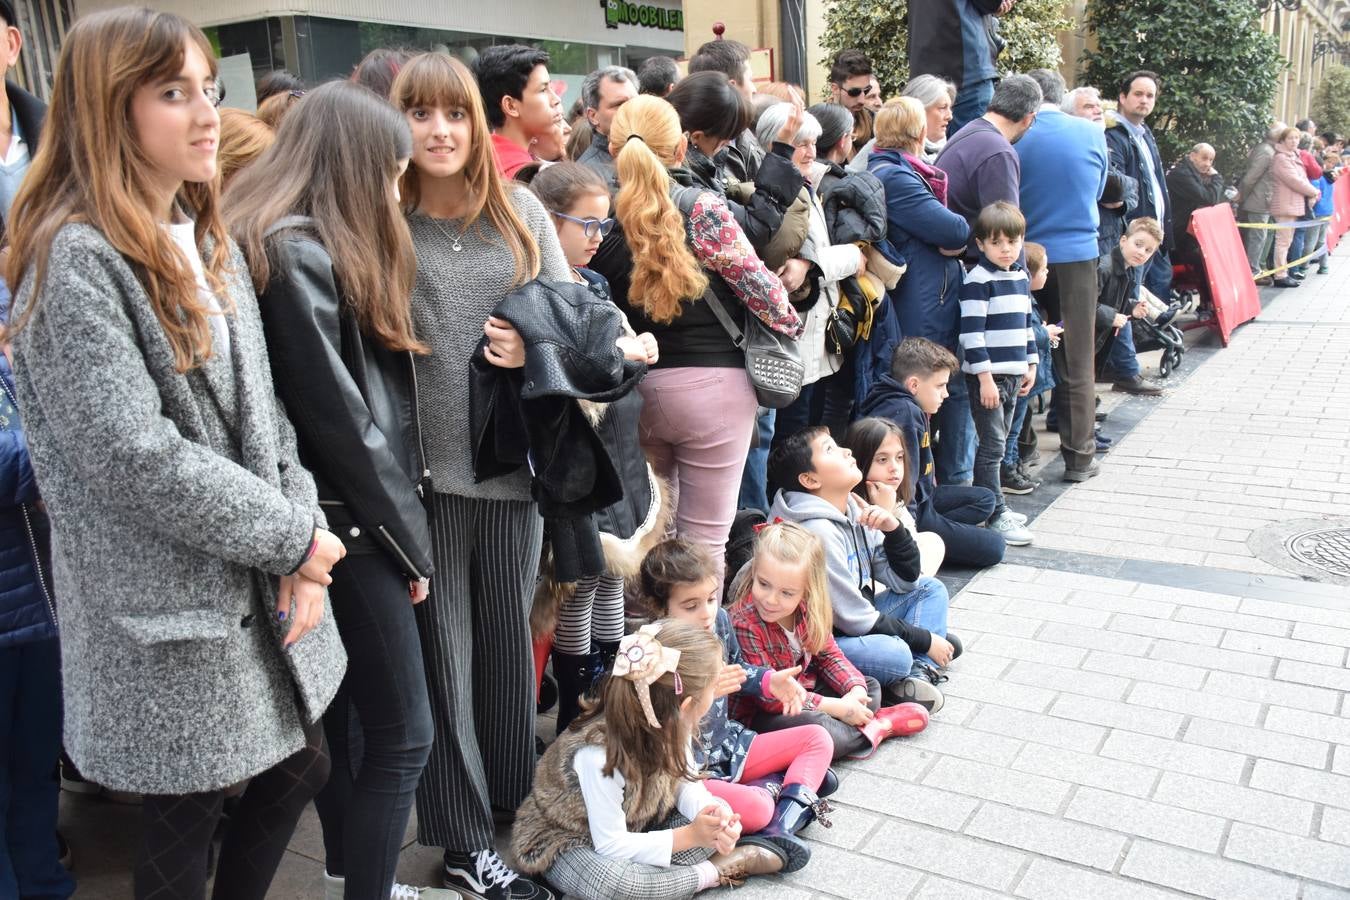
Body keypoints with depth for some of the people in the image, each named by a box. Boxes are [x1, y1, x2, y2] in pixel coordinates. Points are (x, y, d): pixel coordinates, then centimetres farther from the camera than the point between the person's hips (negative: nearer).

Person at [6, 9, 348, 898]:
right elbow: (129, 453, -23)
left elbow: (262, 406, 7)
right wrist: (291, 537, -16)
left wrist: (303, 532, -6)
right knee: (187, 817, 10)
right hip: (164, 608, -7)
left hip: (262, 583, 8)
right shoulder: (75, 257, -16)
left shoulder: (210, 240, 9)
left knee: (300, 769, 19)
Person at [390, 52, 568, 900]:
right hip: (423, 469, -3)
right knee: (444, 652, 7)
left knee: (509, 635, 16)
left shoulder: (520, 211, 7)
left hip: (513, 458, 3)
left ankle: (508, 793, 37)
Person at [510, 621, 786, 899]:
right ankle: (713, 872, -18)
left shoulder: (672, 722, -18)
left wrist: (715, 816, -28)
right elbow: (610, 846, -29)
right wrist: (690, 836, -31)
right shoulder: (599, 754, -37)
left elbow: (685, 782, -6)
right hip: (569, 842, -5)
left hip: (633, 828, 6)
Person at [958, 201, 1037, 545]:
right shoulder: (978, 280, -13)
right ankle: (995, 515, 1)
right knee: (992, 447, -5)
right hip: (987, 376, -8)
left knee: (998, 444, 14)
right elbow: (971, 333, -17)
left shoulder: (1021, 276, 12)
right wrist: (985, 377, -19)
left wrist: (1031, 365, 19)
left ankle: (990, 505, 24)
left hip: (1013, 374, 8)